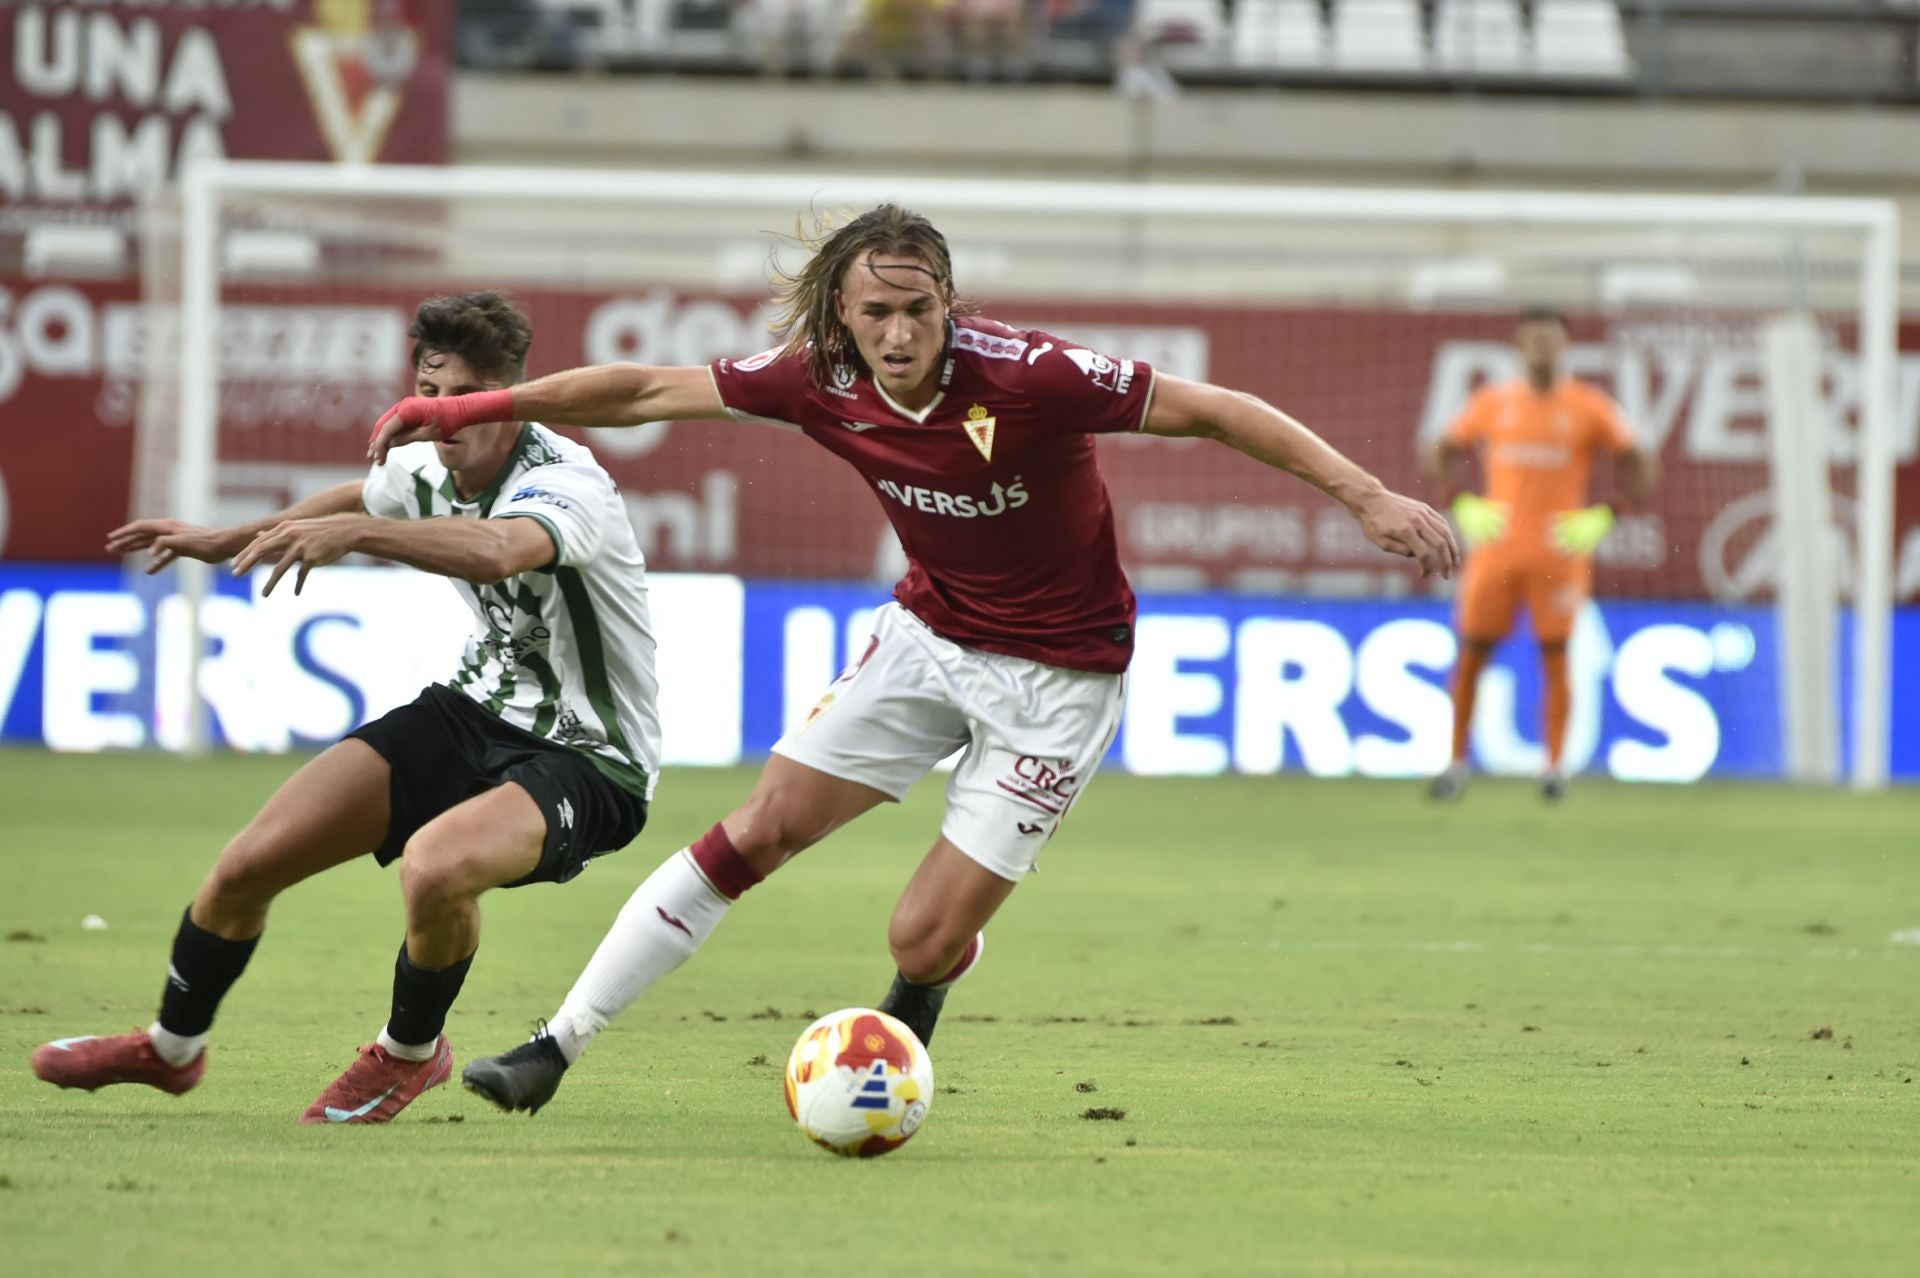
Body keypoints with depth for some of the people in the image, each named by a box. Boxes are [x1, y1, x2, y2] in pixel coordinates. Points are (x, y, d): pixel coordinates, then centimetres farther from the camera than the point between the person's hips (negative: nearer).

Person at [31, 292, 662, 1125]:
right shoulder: (425, 467, -2)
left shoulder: (566, 483, -26)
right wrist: (223, 542, 32)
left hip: (585, 762, -7)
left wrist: (352, 533, -61)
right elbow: (369, 497, 25)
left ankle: (410, 1054, -5)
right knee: (249, 865, -1)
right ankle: (171, 1048, 29)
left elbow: (495, 551, -51)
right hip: (476, 711, 7)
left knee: (435, 864, -38)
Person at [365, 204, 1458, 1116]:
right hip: (930, 635, 5)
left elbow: (1214, 410, -24)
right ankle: (558, 1048, 10)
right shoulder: (823, 381, -14)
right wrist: (473, 410, 1)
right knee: (756, 834, 1)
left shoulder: (1026, 376, -30)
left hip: (1058, 674, -5)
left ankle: (905, 1030, 31)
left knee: (925, 943, -8)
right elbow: (652, 390, -2)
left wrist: (1368, 496, -29)